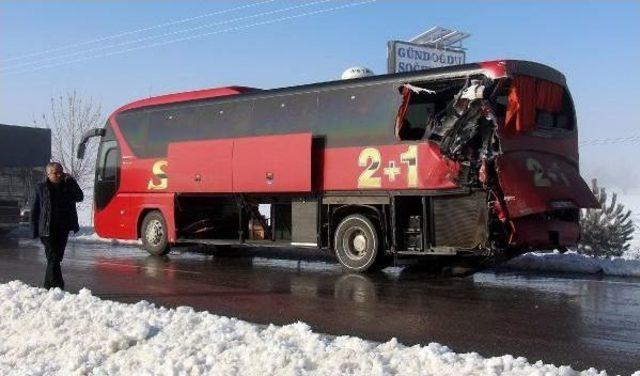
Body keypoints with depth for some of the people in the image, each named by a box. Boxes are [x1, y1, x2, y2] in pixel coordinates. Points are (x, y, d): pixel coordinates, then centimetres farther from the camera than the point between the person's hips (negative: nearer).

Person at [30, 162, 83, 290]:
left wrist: (71, 181, -10)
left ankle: (49, 286, 23)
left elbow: (79, 197, -4)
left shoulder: (67, 186, 8)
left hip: (63, 229, 4)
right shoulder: (41, 188, -2)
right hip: (48, 230, -4)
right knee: (53, 258, -9)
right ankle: (57, 286, -10)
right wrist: (35, 231, -5)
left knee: (56, 258, 11)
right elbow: (34, 210, 0)